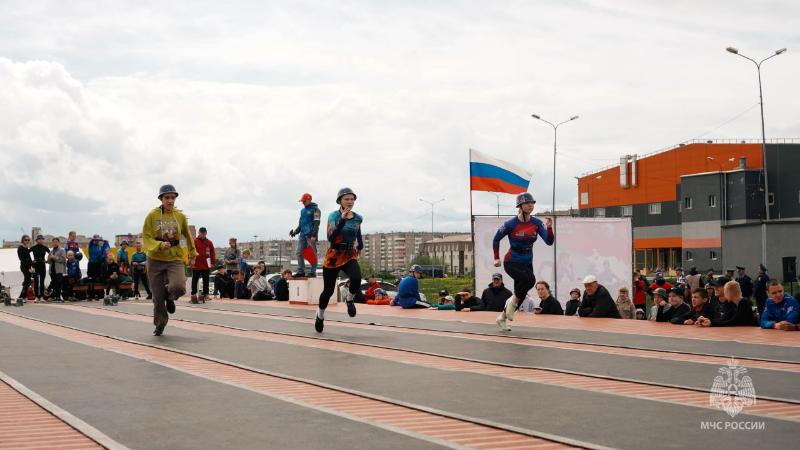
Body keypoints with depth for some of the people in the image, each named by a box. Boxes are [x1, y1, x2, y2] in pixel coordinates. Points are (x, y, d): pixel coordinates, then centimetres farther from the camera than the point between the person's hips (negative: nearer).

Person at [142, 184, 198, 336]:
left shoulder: (180, 216, 2)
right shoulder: (152, 215, -3)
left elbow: (188, 236, 18)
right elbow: (146, 237, -5)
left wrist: (192, 255, 22)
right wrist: (159, 245, -23)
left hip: (175, 259, 0)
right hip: (155, 260, 0)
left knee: (179, 287, -25)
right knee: (158, 296, 4)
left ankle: (170, 297, 12)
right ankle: (160, 324, 27)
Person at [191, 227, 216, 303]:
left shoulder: (209, 242, 6)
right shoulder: (194, 242, -3)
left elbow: (212, 253, 10)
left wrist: (213, 262, 3)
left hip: (206, 266, 3)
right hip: (196, 265, -3)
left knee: (206, 281, 8)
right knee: (195, 281, 0)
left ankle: (205, 294, 15)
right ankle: (193, 295, 4)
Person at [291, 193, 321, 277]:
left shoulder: (315, 209, -3)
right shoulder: (302, 210, 21)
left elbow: (316, 223, -11)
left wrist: (314, 235, -19)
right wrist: (295, 231, 11)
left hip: (310, 235, -8)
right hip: (302, 235, 8)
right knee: (299, 253, 4)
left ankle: (312, 272, -6)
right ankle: (301, 271, 9)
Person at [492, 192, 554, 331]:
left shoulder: (537, 223, -4)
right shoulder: (511, 224, -14)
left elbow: (549, 241, -12)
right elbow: (496, 239, 0)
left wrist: (549, 228, -29)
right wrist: (497, 258, 0)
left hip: (527, 264, 5)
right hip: (511, 263, -5)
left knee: (521, 293, 11)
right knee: (530, 279, -31)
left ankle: (502, 318, 33)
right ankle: (513, 302, -7)